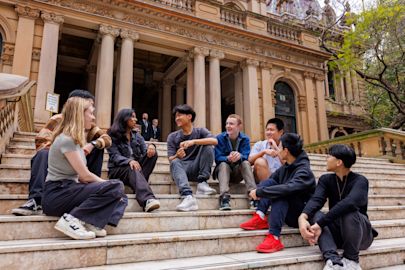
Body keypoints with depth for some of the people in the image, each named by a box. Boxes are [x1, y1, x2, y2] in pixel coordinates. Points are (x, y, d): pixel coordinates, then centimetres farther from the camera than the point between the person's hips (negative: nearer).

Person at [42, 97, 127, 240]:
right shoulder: (66, 140, -14)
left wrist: (106, 185, -4)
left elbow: (82, 176, 8)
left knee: (120, 198, 2)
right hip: (56, 194, -9)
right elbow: (85, 175, -15)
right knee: (115, 187, -21)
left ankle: (92, 222, -18)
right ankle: (71, 219, -18)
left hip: (68, 189, 9)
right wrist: (108, 184, -1)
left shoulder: (75, 139, 15)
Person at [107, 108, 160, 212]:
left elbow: (145, 151, 0)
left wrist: (151, 146, -25)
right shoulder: (113, 136, -1)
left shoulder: (137, 136, 15)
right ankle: (147, 200, -62)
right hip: (118, 169, -4)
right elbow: (115, 156, -14)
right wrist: (129, 161, -35)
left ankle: (139, 185, -33)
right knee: (133, 170, -38)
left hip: (136, 166, 5)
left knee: (153, 153, -19)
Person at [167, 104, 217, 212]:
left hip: (197, 168, 0)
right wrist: (177, 156, -26)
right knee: (175, 162, -31)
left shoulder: (200, 131, 5)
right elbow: (171, 159, -2)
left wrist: (194, 141, -28)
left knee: (208, 147, -19)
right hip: (182, 169, 0)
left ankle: (202, 183, -22)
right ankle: (187, 196, -51)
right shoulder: (172, 137, 8)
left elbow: (214, 141, -16)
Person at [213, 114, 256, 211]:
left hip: (238, 172, 1)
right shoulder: (220, 138, -5)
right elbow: (217, 158, -14)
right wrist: (229, 159, -37)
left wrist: (239, 156, -40)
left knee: (246, 163, -26)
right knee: (223, 164, -31)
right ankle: (224, 197, -47)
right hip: (223, 170, -1)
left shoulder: (245, 139, -2)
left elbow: (246, 156, -15)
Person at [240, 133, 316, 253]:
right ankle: (260, 218, -21)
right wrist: (257, 190, -9)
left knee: (281, 195, -34)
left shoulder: (304, 171, -22)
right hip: (287, 214, 7)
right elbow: (269, 181, 10)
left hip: (301, 216, -7)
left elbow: (287, 189, -39)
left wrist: (259, 192, -33)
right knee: (268, 182, -8)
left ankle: (274, 238, -37)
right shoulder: (286, 167, 3)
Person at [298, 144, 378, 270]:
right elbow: (316, 200, -21)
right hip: (338, 233, 4)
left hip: (361, 234, -4)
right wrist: (302, 217, -42)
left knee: (348, 211, -35)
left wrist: (320, 224, -44)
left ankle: (351, 260, -19)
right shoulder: (325, 179, -1)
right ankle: (333, 259, -38)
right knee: (314, 213, -24)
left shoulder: (360, 180, -16)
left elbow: (349, 203, -37)